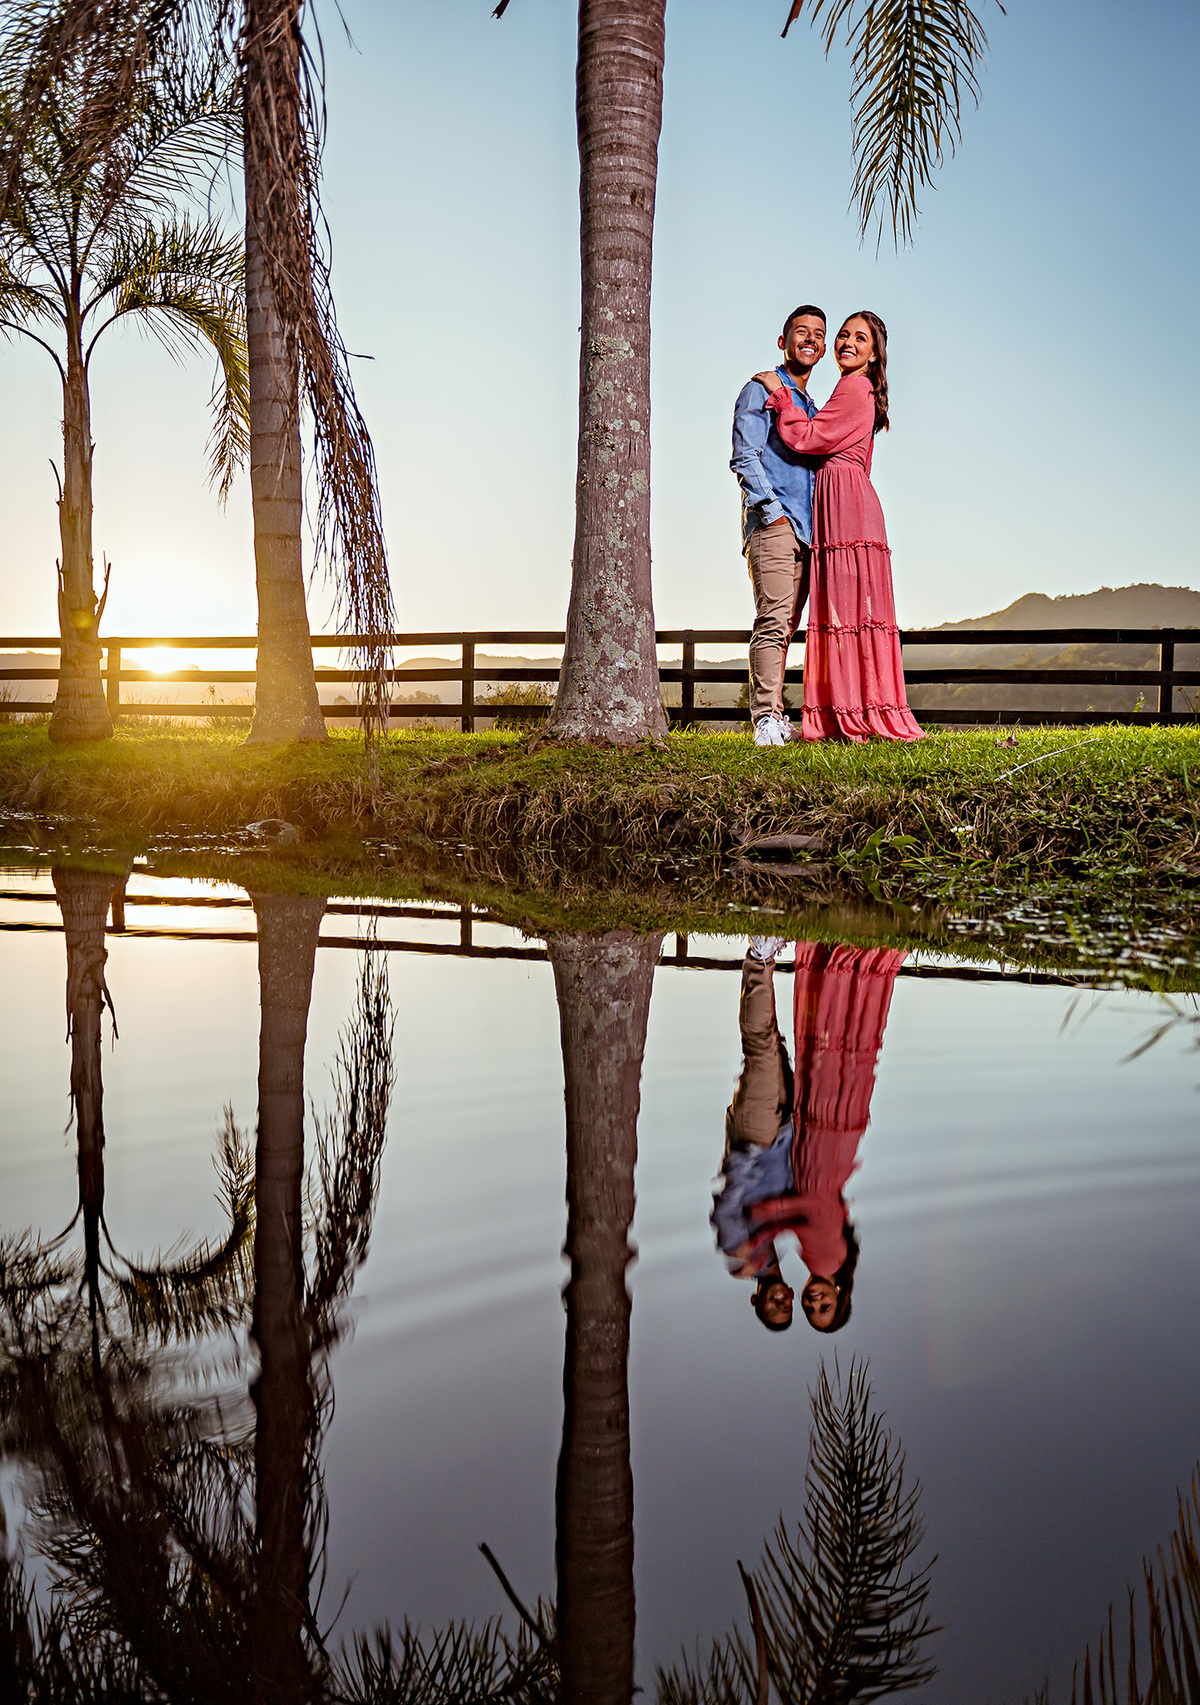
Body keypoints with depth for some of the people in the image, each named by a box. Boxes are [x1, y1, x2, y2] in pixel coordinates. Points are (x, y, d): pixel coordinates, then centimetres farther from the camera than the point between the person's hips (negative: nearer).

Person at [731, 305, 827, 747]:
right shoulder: (760, 391, 3)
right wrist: (774, 512, -15)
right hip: (772, 522, -8)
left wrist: (818, 525, 14)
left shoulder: (811, 406, 26)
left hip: (806, 527, 8)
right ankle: (767, 719, -19)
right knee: (774, 620, -16)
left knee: (786, 625, 5)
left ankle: (772, 717, 6)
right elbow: (745, 459, -7)